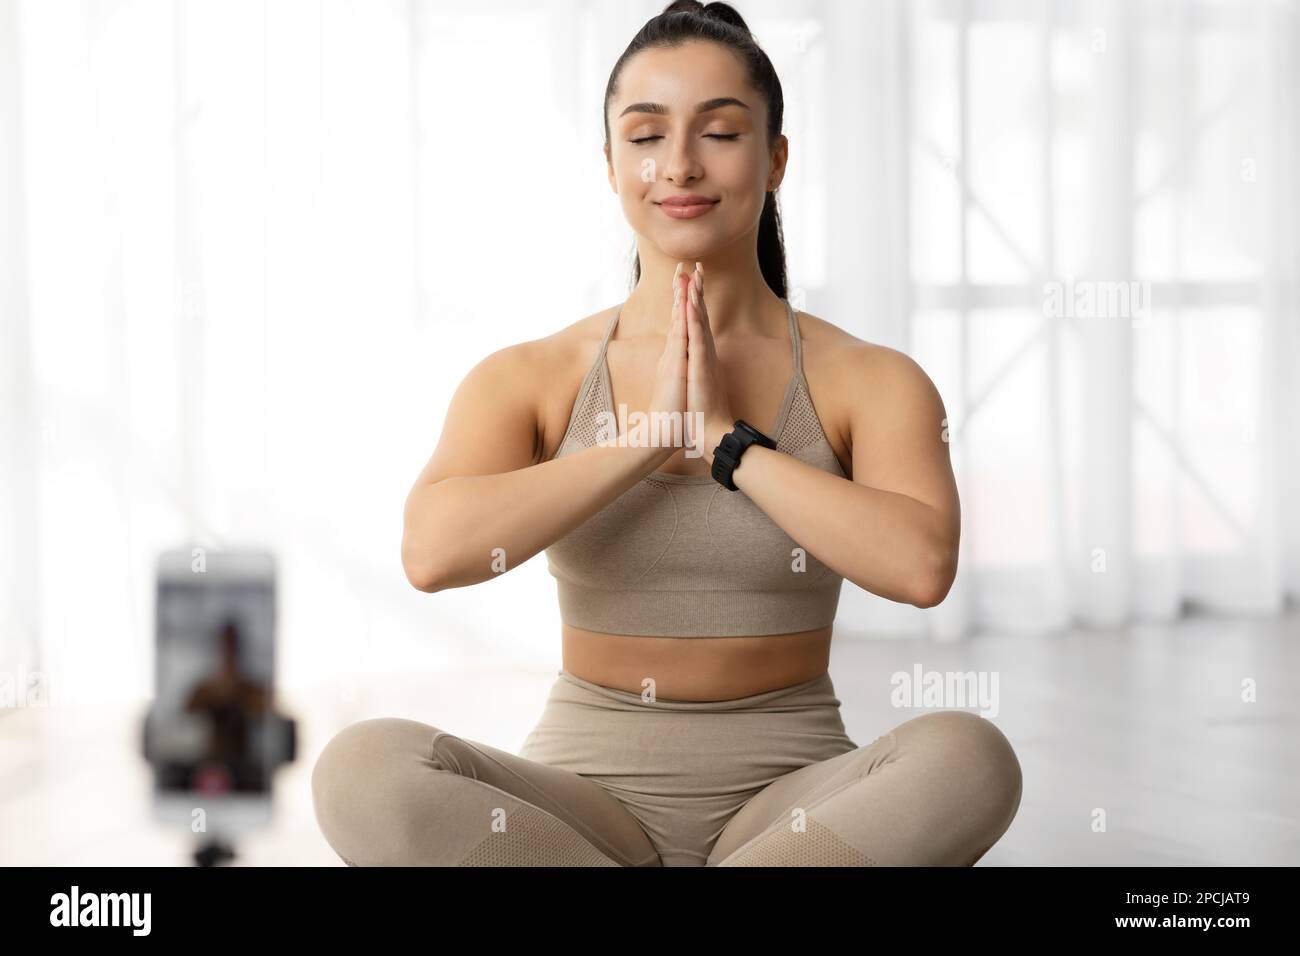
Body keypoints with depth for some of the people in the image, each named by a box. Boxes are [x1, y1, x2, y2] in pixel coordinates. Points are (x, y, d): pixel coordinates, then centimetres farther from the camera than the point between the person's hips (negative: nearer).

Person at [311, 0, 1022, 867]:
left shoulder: (867, 381, 1)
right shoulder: (531, 379, 2)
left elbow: (922, 565, -19)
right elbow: (434, 551, -17)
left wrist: (726, 438, -13)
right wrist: (647, 435, -14)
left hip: (787, 796, -1)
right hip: (589, 791, 1)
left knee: (967, 759, -32)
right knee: (363, 770, -29)